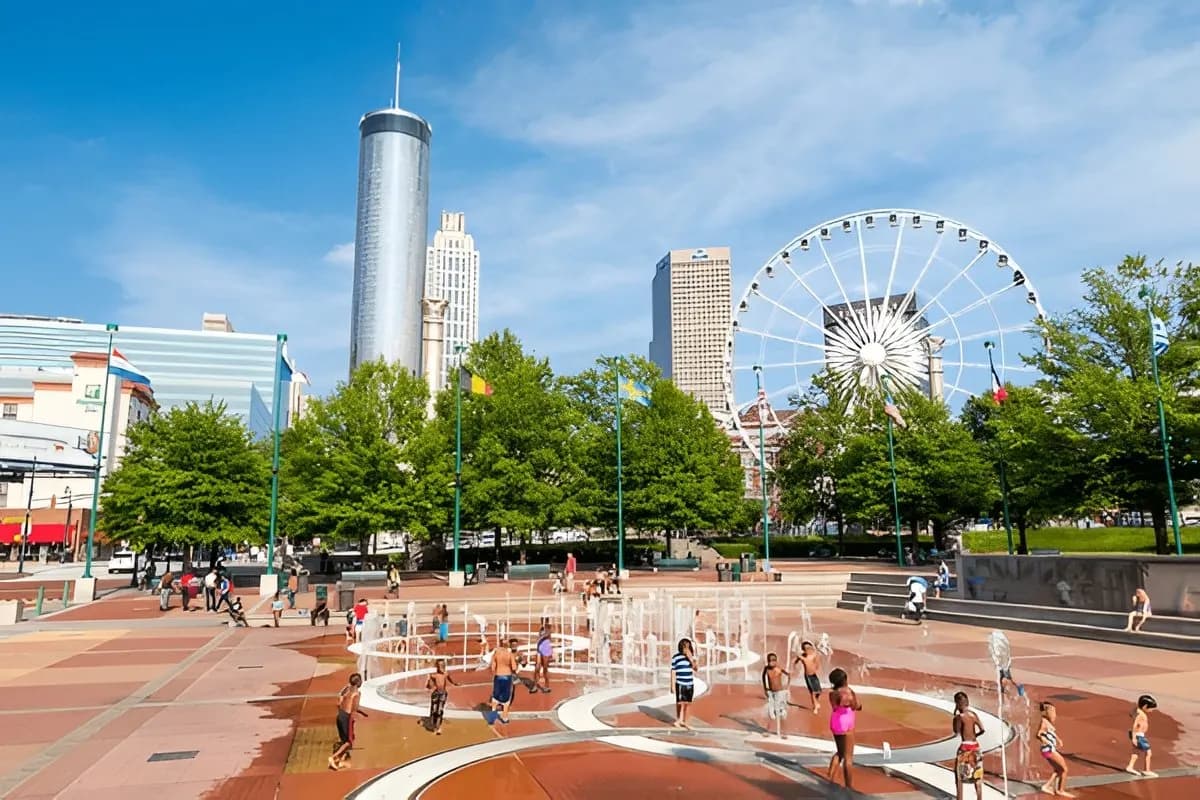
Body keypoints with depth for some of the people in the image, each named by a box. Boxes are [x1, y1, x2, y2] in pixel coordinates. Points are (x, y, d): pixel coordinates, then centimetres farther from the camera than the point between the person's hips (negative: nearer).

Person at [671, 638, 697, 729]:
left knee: (688, 703, 8)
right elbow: (673, 671, -5)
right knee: (680, 703, -6)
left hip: (690, 684, 4)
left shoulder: (691, 656, 4)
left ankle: (684, 722, 19)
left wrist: (690, 658, -17)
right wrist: (672, 685, -7)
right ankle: (678, 720, 9)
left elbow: (695, 668, -5)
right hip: (680, 684, -4)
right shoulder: (676, 657, -8)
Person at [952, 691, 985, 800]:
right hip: (975, 746, 6)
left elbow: (956, 732, -4)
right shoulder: (974, 714, 1)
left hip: (965, 747, -6)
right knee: (977, 774, 15)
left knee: (959, 775, 4)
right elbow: (982, 729, -2)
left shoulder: (959, 716, -15)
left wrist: (954, 715, -5)